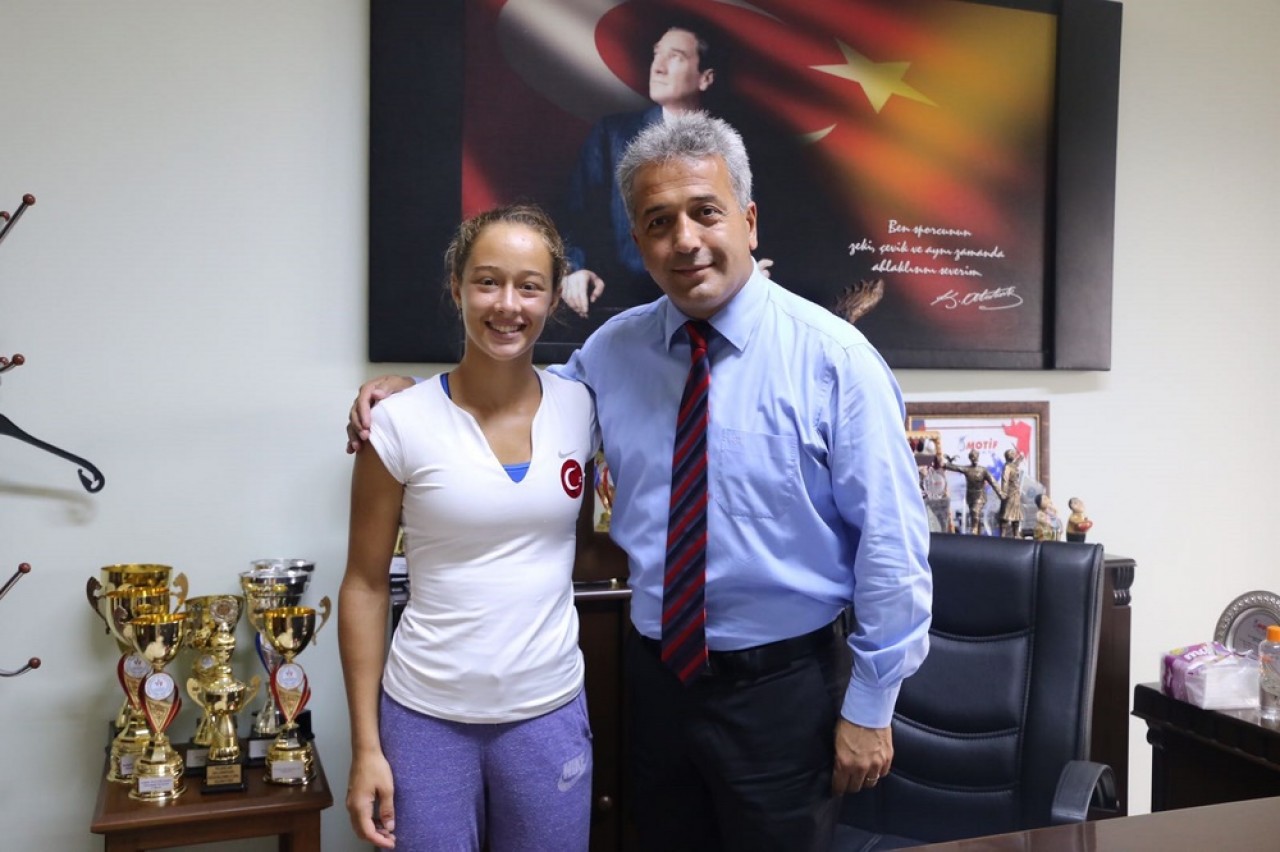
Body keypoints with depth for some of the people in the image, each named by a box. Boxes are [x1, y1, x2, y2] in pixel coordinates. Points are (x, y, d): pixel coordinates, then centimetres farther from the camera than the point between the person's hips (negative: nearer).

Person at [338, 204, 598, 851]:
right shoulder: (400, 423, -10)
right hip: (425, 718, -2)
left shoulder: (581, 407, -2)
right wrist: (366, 746, -4)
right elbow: (364, 586, -4)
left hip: (549, 713, 3)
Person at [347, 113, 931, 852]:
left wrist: (870, 705, -9)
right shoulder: (611, 350, -1)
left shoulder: (831, 355, -14)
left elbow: (890, 536, -12)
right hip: (657, 676, 4)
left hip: (783, 686, -3)